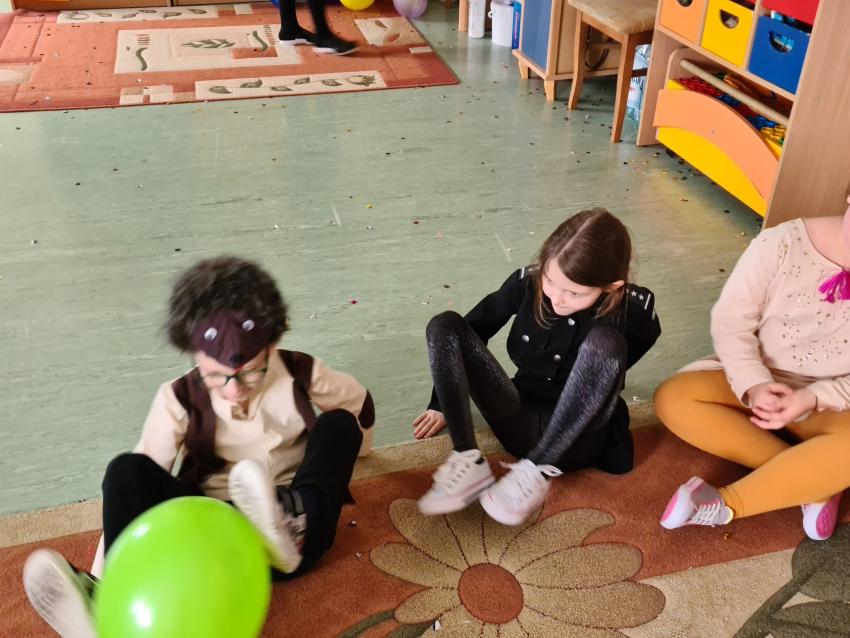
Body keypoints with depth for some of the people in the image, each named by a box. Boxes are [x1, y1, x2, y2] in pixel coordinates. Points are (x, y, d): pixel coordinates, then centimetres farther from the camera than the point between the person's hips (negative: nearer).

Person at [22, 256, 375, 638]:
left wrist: (337, 461, 29)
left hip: (287, 526, 1)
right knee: (127, 470, -22)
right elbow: (137, 484, -12)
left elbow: (359, 401, 15)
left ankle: (292, 522, -41)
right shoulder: (179, 399, -7)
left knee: (338, 422, -16)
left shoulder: (301, 374, -5)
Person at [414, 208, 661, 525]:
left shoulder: (635, 310, -16)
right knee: (445, 325, -14)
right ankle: (469, 464, -26)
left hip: (577, 438, -3)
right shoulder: (527, 282, -10)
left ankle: (536, 472, -27)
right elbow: (474, 329, 5)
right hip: (521, 423, 3)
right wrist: (442, 404, 9)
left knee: (604, 341, -32)